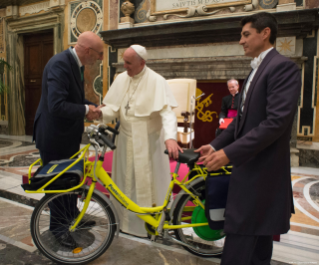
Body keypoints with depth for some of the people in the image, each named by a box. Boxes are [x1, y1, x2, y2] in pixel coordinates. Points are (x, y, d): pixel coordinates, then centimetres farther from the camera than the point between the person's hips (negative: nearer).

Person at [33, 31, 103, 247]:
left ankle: (72, 216, 40)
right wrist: (86, 110, -23)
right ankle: (58, 226, 27)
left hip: (69, 134, 9)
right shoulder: (59, 64, -25)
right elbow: (56, 105, -34)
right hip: (53, 136, -9)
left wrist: (93, 107, 0)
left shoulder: (76, 64, 4)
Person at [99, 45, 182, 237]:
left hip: (148, 142, -5)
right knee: (125, 182, 15)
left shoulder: (156, 81, -13)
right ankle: (125, 219, 34)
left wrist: (170, 138, -38)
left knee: (148, 183, 5)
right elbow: (113, 107, 3)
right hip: (126, 140, 5)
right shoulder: (121, 79, 4)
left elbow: (167, 112, -23)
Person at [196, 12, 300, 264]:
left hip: (261, 169, -9)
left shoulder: (282, 67, -14)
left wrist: (229, 153, -25)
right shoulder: (257, 70, 15)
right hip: (250, 165, 9)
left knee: (239, 242, -2)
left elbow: (276, 122, -24)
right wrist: (215, 145, 8)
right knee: (259, 235, 22)